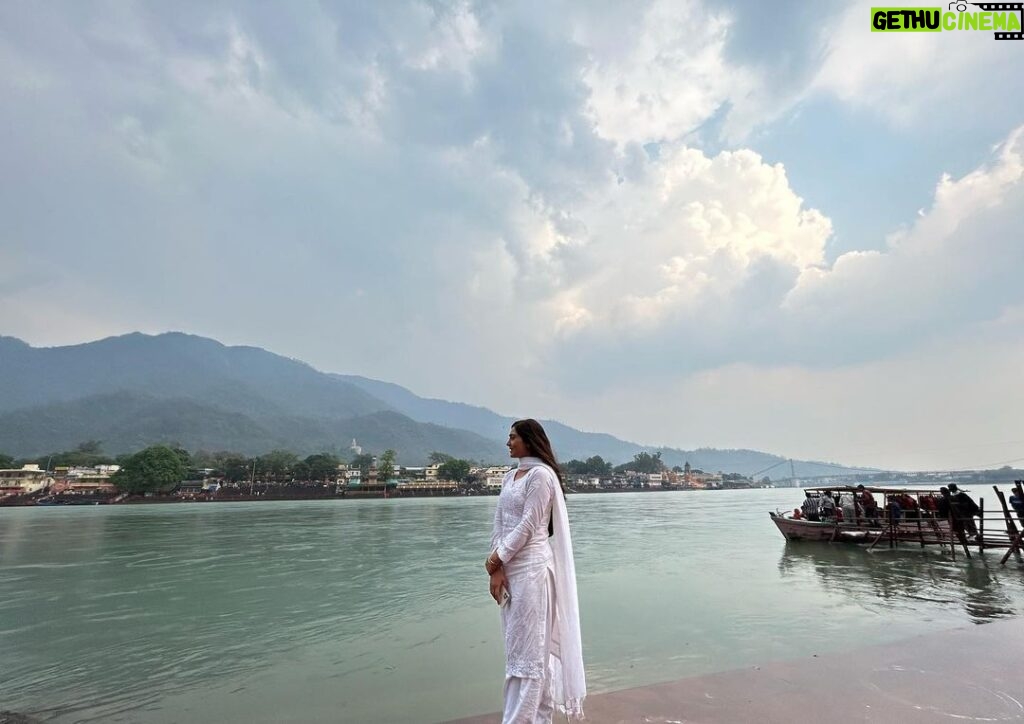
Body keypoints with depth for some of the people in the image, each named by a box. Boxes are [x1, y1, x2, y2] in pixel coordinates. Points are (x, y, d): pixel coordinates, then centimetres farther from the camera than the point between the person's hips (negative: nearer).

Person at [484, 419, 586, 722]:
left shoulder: (541, 474, -11)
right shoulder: (510, 476, 12)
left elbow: (528, 526, -15)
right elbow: (499, 524, 7)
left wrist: (495, 558, -8)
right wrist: (497, 568, -2)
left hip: (531, 567, -8)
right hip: (510, 566, 8)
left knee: (528, 646, 2)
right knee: (518, 644, 15)